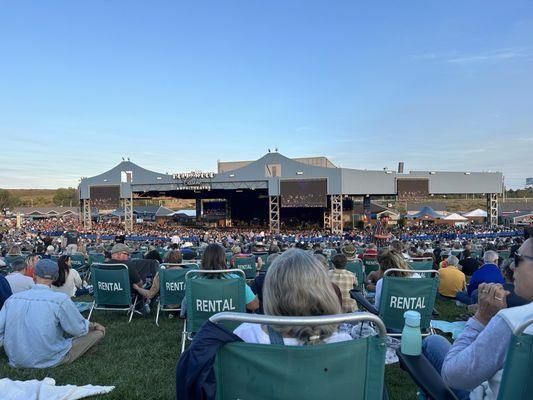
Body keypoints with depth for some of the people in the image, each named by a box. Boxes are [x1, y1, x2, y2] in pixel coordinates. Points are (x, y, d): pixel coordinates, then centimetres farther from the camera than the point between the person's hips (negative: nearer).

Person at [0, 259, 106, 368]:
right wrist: (94, 325, 11)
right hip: (48, 360, -5)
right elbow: (79, 329, -10)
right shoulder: (60, 299, -20)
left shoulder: (12, 298, -5)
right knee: (99, 332, 2)